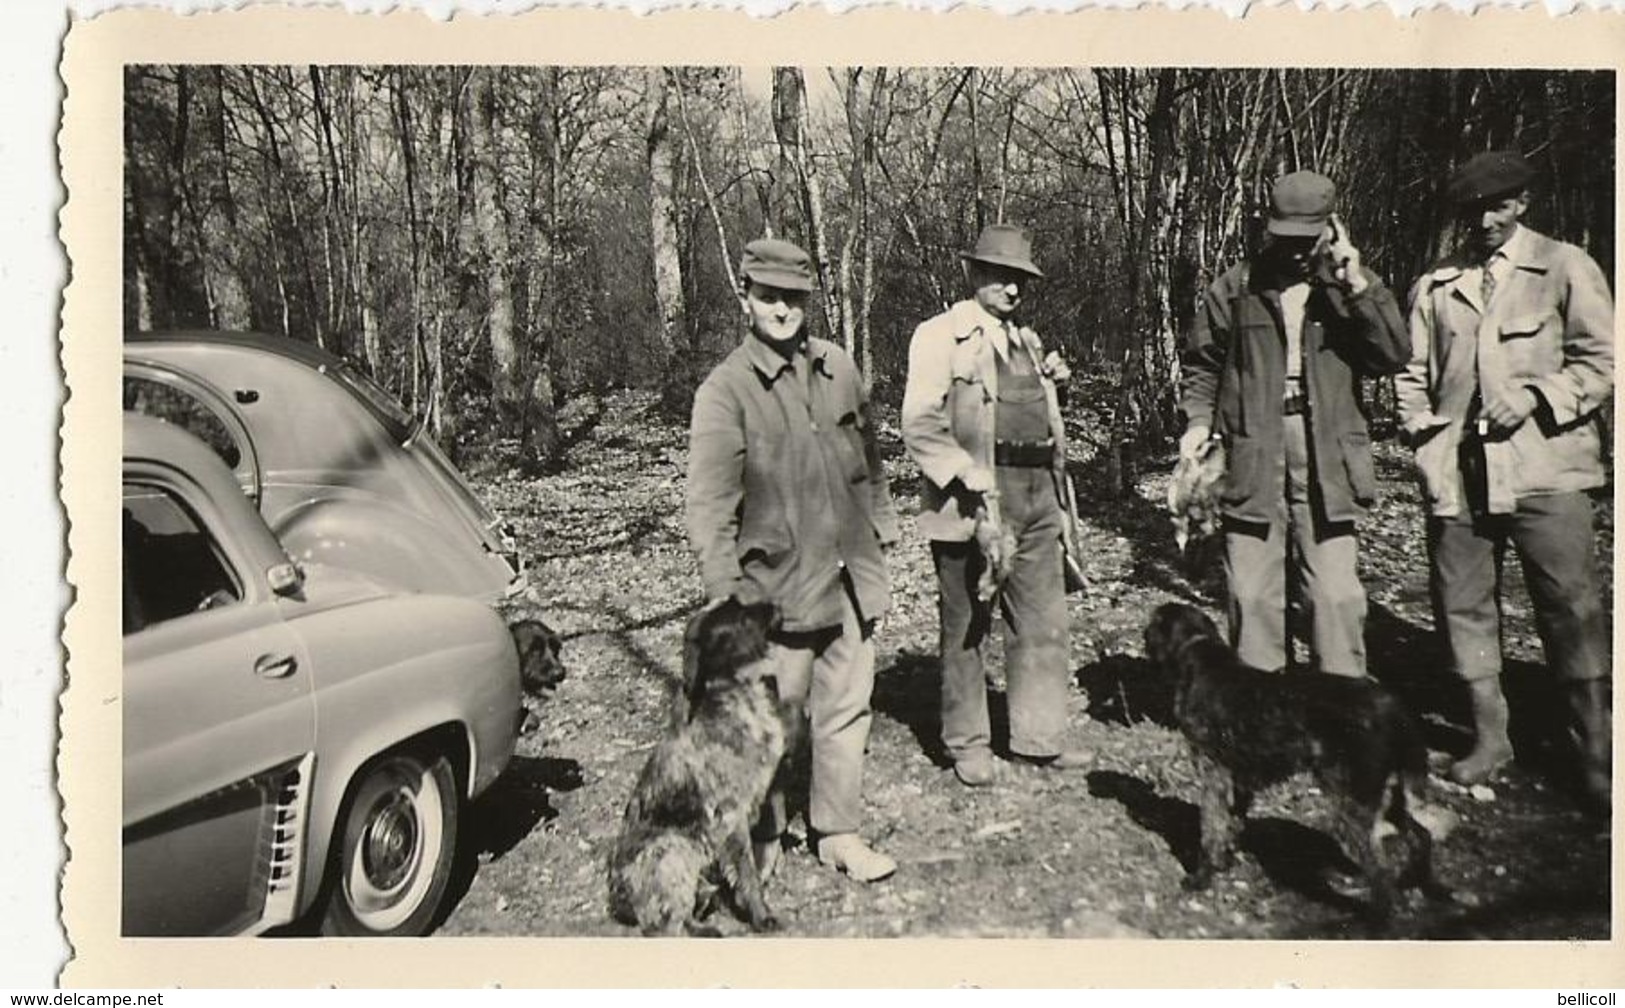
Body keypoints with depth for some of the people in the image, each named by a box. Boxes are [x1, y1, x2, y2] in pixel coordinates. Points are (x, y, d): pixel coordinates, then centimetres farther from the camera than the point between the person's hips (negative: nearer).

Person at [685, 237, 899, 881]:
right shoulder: (726, 389, -10)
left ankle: (838, 833, 26)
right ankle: (762, 838, 25)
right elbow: (708, 501, -15)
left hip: (850, 574, 5)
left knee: (847, 706, 11)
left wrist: (882, 525, 18)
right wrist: (724, 593, -21)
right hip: (779, 582, -5)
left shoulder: (837, 367, 7)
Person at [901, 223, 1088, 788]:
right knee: (967, 627, 5)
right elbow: (920, 427, -12)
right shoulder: (940, 336, -3)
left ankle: (1039, 738, 21)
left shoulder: (1027, 341, 20)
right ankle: (967, 744, 18)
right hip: (974, 499, -7)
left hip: (1037, 495, 7)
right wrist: (970, 477, -21)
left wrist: (1052, 384, 11)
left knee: (1044, 623, 9)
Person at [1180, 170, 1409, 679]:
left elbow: (1394, 355, -5)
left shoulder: (1352, 285, 7)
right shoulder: (1235, 287, 6)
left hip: (1327, 466, 0)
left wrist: (1358, 288, -13)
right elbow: (1202, 364, 14)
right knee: (1252, 598, 5)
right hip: (1251, 462, 0)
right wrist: (1198, 420, -1)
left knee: (1336, 598, -1)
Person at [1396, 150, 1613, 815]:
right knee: (1463, 605, 8)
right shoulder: (1433, 286, 14)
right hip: (1457, 473, 4)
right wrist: (1424, 431, 3)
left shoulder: (1565, 268, 5)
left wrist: (1534, 401, -11)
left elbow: (1601, 359, 1)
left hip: (1543, 467, -3)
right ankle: (1490, 735, 22)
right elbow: (1413, 372, 19)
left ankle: (1596, 754, 8)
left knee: (1571, 608, -3)